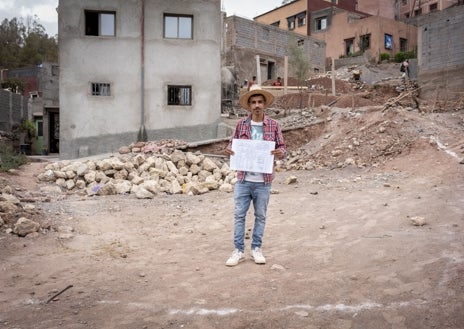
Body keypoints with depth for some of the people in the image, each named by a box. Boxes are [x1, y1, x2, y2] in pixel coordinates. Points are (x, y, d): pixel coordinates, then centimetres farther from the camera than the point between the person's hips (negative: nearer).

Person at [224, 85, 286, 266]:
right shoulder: (241, 124, 1)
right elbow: (232, 143, 10)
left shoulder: (274, 125, -1)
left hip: (263, 181, 0)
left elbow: (282, 147, 2)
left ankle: (256, 249, 26)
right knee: (239, 215, 4)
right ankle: (238, 250, 17)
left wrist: (280, 153, -20)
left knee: (260, 216, 11)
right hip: (243, 179, 1)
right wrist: (229, 149, -12)